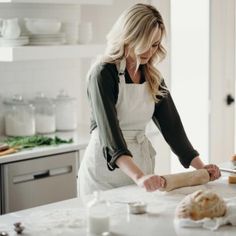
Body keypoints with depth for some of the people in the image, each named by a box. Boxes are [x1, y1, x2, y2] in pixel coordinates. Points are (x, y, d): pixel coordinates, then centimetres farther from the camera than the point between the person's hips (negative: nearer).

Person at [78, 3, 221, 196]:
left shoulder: (152, 77, 3)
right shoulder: (103, 74, -17)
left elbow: (171, 123, 5)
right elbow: (108, 130, -29)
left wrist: (200, 166, -5)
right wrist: (139, 176, -42)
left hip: (141, 161, 6)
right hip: (105, 169, -6)